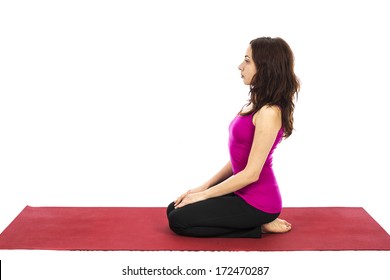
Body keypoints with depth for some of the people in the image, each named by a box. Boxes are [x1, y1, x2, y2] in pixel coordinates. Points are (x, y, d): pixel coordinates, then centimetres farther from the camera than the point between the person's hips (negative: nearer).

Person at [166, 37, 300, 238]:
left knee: (179, 220, -9)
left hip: (258, 201, -9)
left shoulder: (269, 112, -23)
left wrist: (204, 194, -15)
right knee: (174, 209, 10)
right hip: (243, 190, 9)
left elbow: (251, 173, -23)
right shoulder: (257, 104, 8)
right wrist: (204, 187, 9)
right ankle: (256, 221, 11)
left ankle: (259, 225, -2)